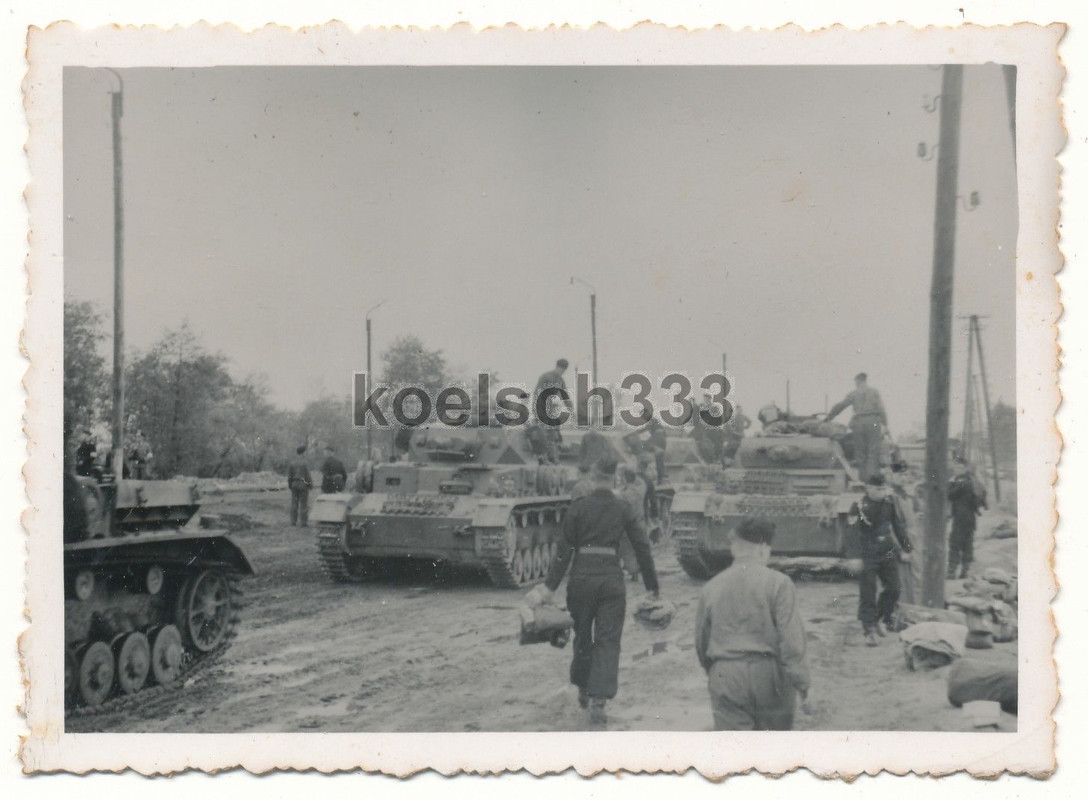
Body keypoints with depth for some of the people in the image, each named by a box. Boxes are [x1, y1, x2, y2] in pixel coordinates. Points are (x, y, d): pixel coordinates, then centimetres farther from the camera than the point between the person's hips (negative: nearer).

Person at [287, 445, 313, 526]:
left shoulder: (291, 463, 2)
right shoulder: (305, 463, -13)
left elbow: (289, 476, 3)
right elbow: (307, 475, -12)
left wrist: (289, 485, 13)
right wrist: (311, 485, -1)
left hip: (294, 484, 5)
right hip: (303, 485, -5)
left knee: (294, 503, 10)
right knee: (304, 504, -1)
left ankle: (293, 521, 12)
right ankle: (303, 522, -2)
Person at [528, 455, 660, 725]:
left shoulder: (578, 508, -3)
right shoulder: (624, 510, 1)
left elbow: (564, 550, -4)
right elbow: (643, 549, 1)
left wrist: (550, 586, -1)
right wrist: (652, 587, 8)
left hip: (581, 578, 0)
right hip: (611, 579, 0)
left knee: (582, 636, 17)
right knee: (608, 641, 3)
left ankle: (584, 692, 34)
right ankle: (598, 701, -9)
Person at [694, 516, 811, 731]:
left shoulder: (712, 587, 3)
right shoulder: (778, 583, -8)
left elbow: (701, 642, 11)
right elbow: (791, 639, -13)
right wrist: (801, 680, -7)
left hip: (725, 679, 2)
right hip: (768, 673, -1)